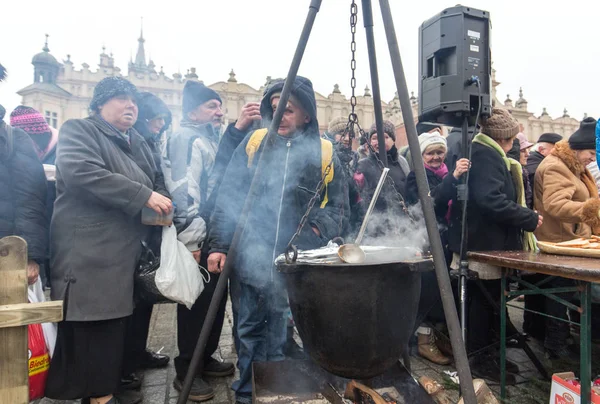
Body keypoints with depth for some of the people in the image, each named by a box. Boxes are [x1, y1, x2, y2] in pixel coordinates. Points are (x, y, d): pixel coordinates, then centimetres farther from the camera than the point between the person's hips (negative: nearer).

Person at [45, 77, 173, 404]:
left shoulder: (138, 144, 22)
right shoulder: (79, 130, 0)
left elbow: (154, 184, 30)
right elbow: (80, 171, -19)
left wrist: (161, 203, 6)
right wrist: (143, 196, -22)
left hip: (125, 253, 7)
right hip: (87, 252, -7)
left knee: (114, 323, 10)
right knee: (88, 325, -6)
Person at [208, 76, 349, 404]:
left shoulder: (324, 152, 2)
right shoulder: (254, 142, 3)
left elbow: (338, 206, 6)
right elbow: (228, 197, 3)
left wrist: (317, 230, -10)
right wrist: (219, 246, -2)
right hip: (253, 258, 1)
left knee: (289, 335, 7)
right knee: (251, 328, 14)